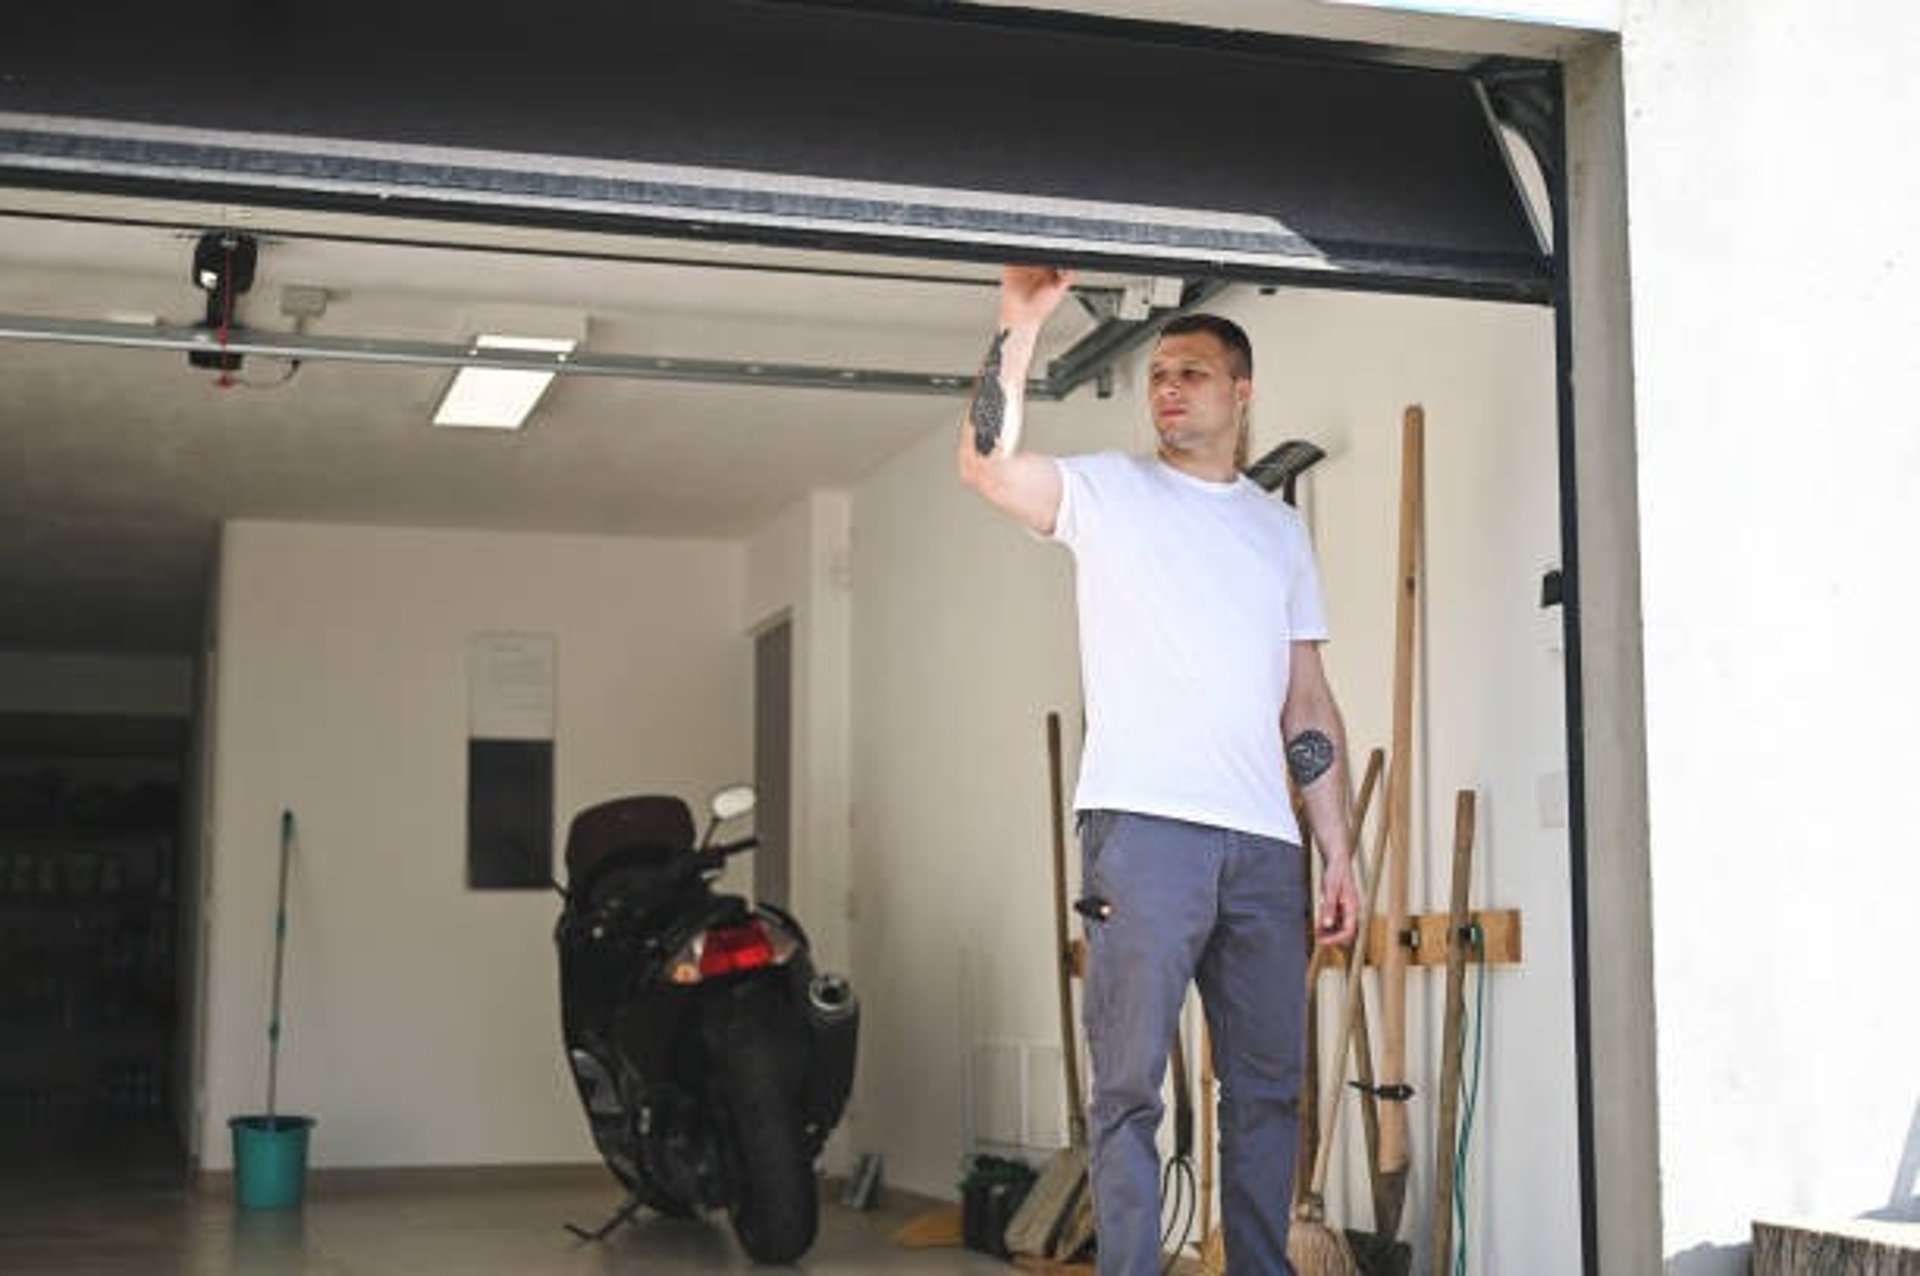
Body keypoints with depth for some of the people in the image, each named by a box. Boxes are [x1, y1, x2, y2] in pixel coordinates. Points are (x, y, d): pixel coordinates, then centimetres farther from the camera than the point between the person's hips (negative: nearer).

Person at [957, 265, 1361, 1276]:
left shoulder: (1281, 530, 20)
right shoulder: (1108, 491, 8)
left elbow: (1308, 705, 17)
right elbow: (986, 465, -12)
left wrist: (1339, 854, 11)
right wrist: (1019, 325, -17)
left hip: (1265, 846, 4)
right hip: (1143, 828, -4)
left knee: (1268, 1086, 8)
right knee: (1130, 1085, -5)